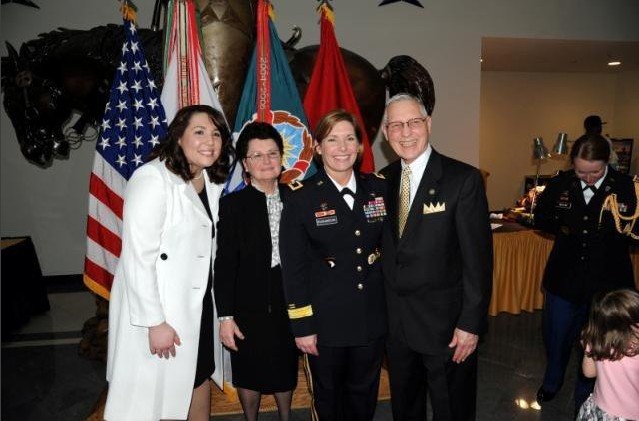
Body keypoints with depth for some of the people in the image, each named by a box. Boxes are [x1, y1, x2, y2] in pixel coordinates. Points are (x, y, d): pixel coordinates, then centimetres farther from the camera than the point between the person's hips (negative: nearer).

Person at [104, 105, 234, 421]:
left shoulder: (212, 181, 5)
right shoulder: (152, 179, -19)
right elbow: (137, 258, -21)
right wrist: (155, 322, -20)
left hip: (198, 303, 7)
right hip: (157, 309, -7)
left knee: (199, 378, 21)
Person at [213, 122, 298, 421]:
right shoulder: (232, 205, -7)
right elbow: (225, 264, -9)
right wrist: (226, 316, -11)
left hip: (288, 303, 3)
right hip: (250, 306, -3)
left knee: (286, 371, 18)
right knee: (250, 374, 14)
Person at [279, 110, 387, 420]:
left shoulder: (379, 188, 1)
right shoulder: (301, 198, -10)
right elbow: (293, 267, -10)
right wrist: (302, 325, -10)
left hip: (372, 317, 3)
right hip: (325, 321, -3)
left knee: (364, 394, 21)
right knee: (328, 396, 18)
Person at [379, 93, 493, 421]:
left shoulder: (464, 179, -14)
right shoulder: (383, 180, 2)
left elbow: (478, 257, -15)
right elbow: (386, 249, 6)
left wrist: (471, 323, -15)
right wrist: (382, 310, 5)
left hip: (445, 321, -4)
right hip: (394, 321, 5)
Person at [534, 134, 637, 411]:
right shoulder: (560, 184, -5)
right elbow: (540, 218, 6)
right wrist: (562, 227, -10)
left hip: (607, 283, -2)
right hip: (564, 277, 2)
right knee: (556, 335, 19)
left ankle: (585, 399, 41)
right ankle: (552, 382, 47)